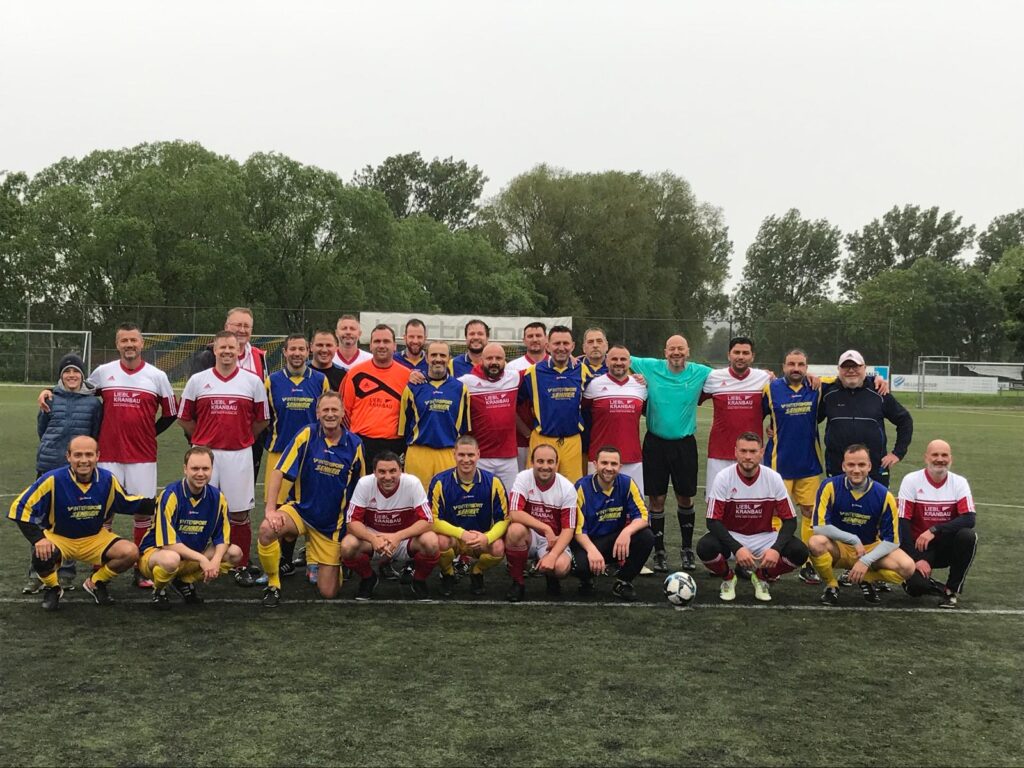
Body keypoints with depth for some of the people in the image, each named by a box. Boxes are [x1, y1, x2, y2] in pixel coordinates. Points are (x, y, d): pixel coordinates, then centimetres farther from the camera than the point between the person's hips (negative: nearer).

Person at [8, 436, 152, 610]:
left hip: (95, 539, 3)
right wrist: (37, 538, -30)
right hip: (58, 538, -3)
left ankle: (96, 583, 12)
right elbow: (21, 507, -20)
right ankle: (52, 588, 2)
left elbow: (127, 503, 6)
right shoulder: (53, 480, -24)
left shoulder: (108, 479, -12)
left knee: (131, 553, -18)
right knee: (42, 555, -36)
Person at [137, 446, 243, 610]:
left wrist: (216, 560, -21)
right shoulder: (170, 495, -22)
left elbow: (222, 537, 0)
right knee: (171, 559, -40)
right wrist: (202, 558, -28)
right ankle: (159, 589, -4)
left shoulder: (217, 497, -6)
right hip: (156, 551, -6)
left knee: (235, 553, -11)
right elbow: (168, 543, -25)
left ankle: (185, 582, 6)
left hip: (194, 556, 6)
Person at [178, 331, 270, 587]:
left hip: (239, 454, 0)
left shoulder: (253, 381, 3)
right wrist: (204, 438, 7)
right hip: (204, 453, 1)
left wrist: (241, 437, 7)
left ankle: (242, 566, 12)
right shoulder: (197, 380, 5)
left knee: (240, 512, 3)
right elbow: (184, 418, 10)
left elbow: (262, 420, 9)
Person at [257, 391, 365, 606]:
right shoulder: (307, 435, -10)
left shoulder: (354, 444, -7)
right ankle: (273, 585, -9)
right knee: (267, 529, -35)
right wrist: (270, 509, -24)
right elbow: (278, 472, -13)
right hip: (299, 509, -1)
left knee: (329, 592, -1)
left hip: (332, 523, 1)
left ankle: (313, 552, 34)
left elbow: (359, 488, 6)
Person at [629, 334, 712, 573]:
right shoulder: (650, 367, -2)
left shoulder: (700, 373, -1)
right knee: (657, 499, 4)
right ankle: (659, 551, 17)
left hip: (685, 443, 0)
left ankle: (687, 549, 27)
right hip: (655, 443, 0)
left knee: (685, 498, 10)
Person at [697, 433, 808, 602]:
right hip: (731, 537, -2)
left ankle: (761, 577, 8)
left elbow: (790, 520, -8)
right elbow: (713, 521, -16)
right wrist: (737, 548, -30)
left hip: (763, 537, 2)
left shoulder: (774, 478, -11)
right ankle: (728, 578, 3)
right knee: (705, 548, -33)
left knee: (799, 552, -24)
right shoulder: (723, 477, -15)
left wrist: (776, 548, -25)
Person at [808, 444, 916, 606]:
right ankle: (831, 585, -5)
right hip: (838, 549, -1)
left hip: (871, 549, 1)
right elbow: (819, 526, -21)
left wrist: (866, 561, -21)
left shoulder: (884, 495, -13)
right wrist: (854, 540, -20)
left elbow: (892, 540, -10)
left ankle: (866, 579, 7)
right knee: (816, 542, -35)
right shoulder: (830, 486, -17)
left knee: (907, 567, -23)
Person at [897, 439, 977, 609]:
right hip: (918, 545, -2)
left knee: (968, 536, -30)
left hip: (946, 544, 2)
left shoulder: (959, 482, -4)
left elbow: (969, 519, -17)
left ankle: (952, 590, -9)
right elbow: (903, 522, -12)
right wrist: (916, 559, -18)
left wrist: (934, 530, -28)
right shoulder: (911, 480, -10)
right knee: (916, 585, -28)